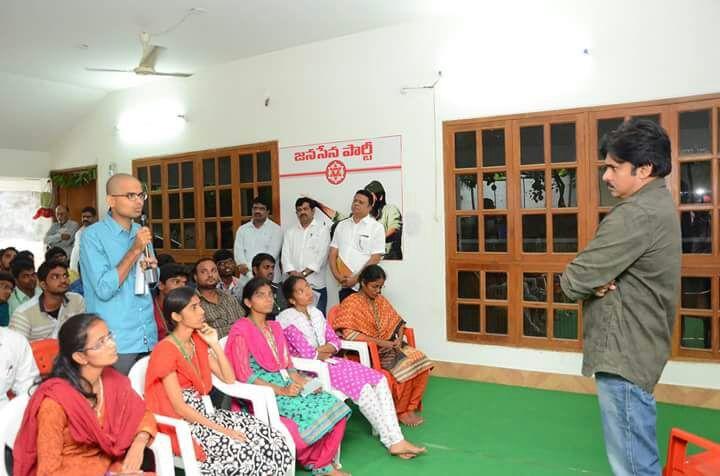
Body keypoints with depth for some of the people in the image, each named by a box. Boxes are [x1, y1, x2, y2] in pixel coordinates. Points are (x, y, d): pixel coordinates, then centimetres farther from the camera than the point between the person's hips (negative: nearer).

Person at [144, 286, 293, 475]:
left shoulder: (198, 341, 7)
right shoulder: (165, 350, -16)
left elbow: (228, 378, 7)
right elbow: (179, 407, -19)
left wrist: (214, 344, -3)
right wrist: (220, 430, -21)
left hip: (202, 414, 7)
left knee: (271, 440, -12)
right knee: (244, 452, -25)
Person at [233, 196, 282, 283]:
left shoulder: (276, 229, 3)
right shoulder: (242, 230, 15)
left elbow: (272, 254, -7)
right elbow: (238, 251, 5)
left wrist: (249, 267, -13)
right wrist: (243, 265, -17)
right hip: (247, 277, 3)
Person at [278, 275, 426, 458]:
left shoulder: (315, 313, 12)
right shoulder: (287, 319, -12)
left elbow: (335, 341, 10)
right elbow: (307, 354, -19)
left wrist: (322, 349, -11)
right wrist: (326, 352, -1)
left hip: (328, 362, 8)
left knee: (379, 380, -10)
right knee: (363, 388, -23)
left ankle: (396, 440, -13)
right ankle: (392, 440, -8)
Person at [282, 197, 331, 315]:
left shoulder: (322, 229, 2)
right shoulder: (290, 232, 15)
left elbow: (321, 255, -8)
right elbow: (286, 255, 6)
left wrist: (304, 273, -15)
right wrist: (293, 274, -11)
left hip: (316, 285, -3)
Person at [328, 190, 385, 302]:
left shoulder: (376, 227, -2)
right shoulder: (341, 225, 12)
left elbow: (375, 258, -8)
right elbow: (332, 254, 10)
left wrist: (356, 278, -13)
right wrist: (337, 275, -4)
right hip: (345, 286, 4)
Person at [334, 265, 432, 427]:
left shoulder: (381, 300, 12)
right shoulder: (351, 303, -10)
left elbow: (398, 322, 16)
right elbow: (348, 333, -23)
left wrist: (399, 338, -7)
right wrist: (380, 342, -23)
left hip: (389, 345, 7)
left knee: (420, 361, -16)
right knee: (405, 366, -26)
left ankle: (411, 406, -3)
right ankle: (401, 411, -6)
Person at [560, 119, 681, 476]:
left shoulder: (636, 215, -23)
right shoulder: (657, 204, 12)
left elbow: (573, 281, -23)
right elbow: (614, 265, 13)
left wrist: (590, 282, 0)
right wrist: (599, 280, -9)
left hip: (623, 353, -11)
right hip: (637, 345, 11)